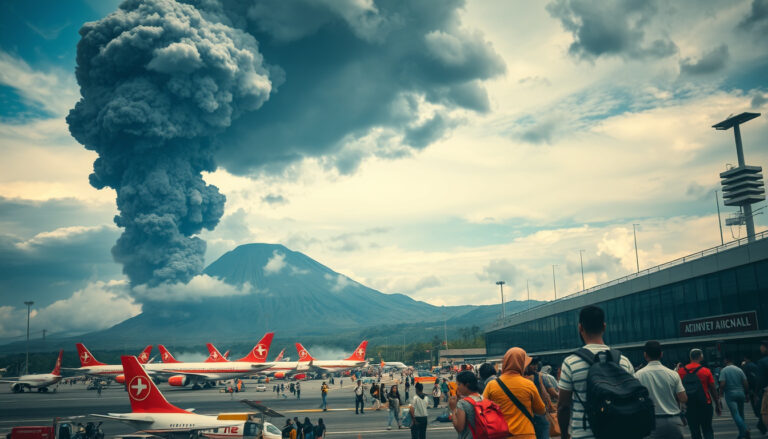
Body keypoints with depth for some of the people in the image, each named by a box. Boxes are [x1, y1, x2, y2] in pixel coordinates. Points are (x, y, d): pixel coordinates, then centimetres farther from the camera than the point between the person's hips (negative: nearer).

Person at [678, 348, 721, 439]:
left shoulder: (681, 371, -2)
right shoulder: (706, 371, -7)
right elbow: (713, 389, -1)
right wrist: (717, 405, 10)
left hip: (688, 405, 2)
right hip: (705, 404, -1)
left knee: (694, 432, 11)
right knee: (707, 430, 9)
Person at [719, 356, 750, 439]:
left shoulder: (724, 370, -6)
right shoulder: (739, 370, 4)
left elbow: (722, 384, -14)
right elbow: (746, 383, 2)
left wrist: (721, 392, 1)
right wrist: (746, 394, 13)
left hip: (730, 394, -4)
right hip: (740, 393, 5)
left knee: (735, 414, -7)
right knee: (741, 413, 16)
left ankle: (745, 430, -25)